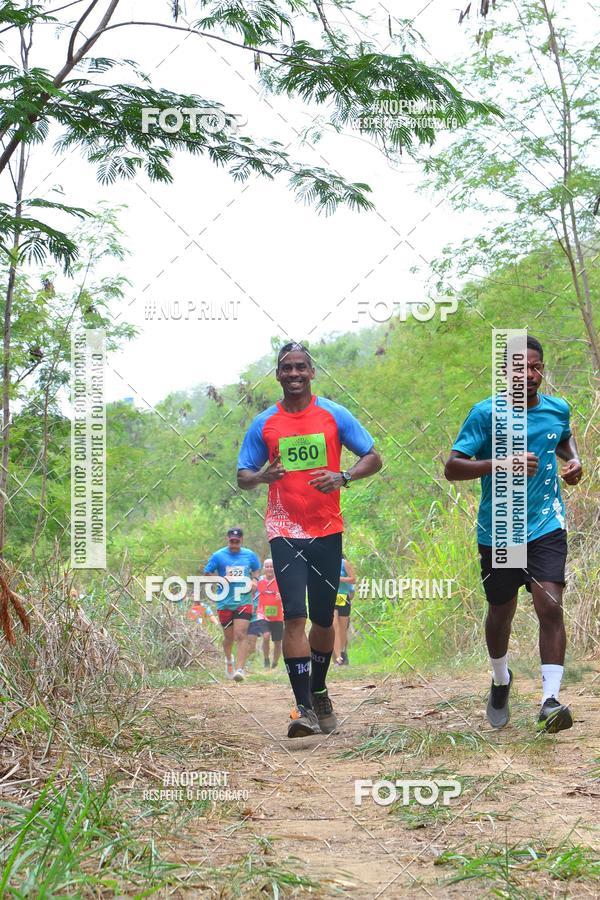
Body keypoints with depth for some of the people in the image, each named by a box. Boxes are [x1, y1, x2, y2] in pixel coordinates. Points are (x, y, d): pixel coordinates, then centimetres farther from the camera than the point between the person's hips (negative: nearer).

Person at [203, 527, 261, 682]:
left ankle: (240, 669, -20)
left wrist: (254, 580, 2)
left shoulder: (250, 555, 6)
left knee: (241, 635, -14)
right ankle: (229, 660, 40)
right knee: (229, 637, 10)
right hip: (224, 602, 0)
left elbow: (256, 569, 23)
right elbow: (206, 574, 4)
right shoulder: (218, 556, 0)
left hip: (244, 601, 0)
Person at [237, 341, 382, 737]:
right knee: (294, 616, -14)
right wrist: (261, 476, -15)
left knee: (323, 619, 10)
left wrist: (343, 477, -15)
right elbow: (242, 477, 8)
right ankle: (305, 708, -15)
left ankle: (319, 693, 32)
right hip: (285, 531, -1)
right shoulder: (264, 424, 4)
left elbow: (374, 459, 4)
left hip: (327, 530, 1)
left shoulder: (334, 415, 3)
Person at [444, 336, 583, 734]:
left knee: (550, 605, -17)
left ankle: (550, 702, -20)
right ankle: (501, 681, 42)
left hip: (547, 526, 1)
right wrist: (501, 464, -29)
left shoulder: (558, 409, 3)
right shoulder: (486, 414, -9)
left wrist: (574, 460, 6)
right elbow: (452, 468, -15)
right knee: (501, 612, 13)